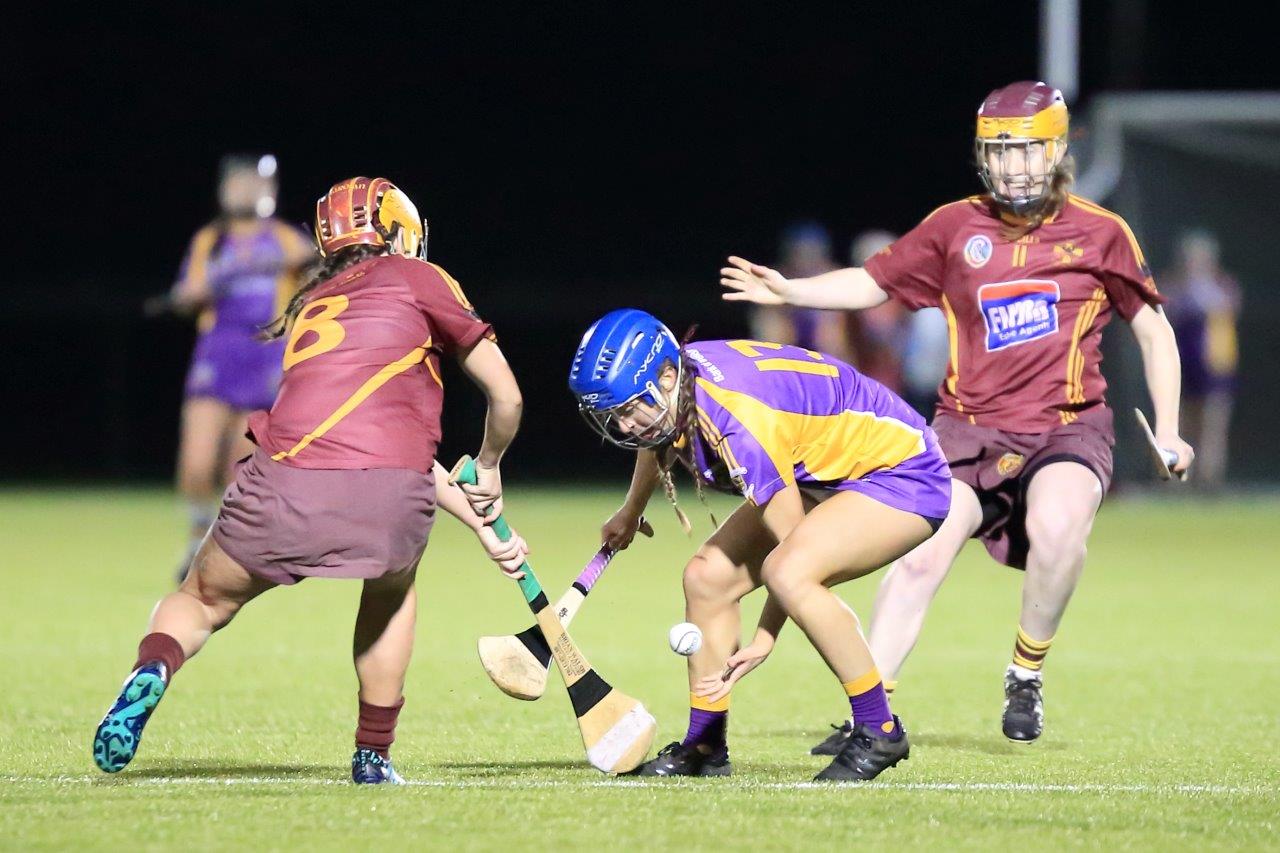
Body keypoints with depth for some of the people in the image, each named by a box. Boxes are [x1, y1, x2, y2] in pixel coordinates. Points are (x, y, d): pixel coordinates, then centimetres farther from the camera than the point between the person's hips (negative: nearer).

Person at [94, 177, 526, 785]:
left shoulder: (306, 308, 32)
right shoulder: (415, 279, 17)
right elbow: (506, 398, 18)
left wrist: (480, 526, 39)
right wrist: (488, 470, 39)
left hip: (285, 493, 2)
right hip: (390, 504, -2)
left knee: (203, 599, 25)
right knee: (393, 584, 33)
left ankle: (152, 670, -7)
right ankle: (374, 754, 30)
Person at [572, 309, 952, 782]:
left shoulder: (741, 425, -34)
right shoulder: (671, 383, -8)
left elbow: (791, 542, -25)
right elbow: (658, 441, 20)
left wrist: (764, 640, -18)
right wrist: (631, 512, 37)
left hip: (901, 472, -10)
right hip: (821, 475, 10)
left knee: (787, 573, -32)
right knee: (707, 576, 3)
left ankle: (879, 733, -20)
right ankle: (704, 748, 14)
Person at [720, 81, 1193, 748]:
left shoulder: (1100, 233, 4)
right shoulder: (955, 227, 7)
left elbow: (1154, 329, 11)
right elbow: (871, 284, 12)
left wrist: (1167, 433, 5)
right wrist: (788, 291, -4)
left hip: (1068, 428, -2)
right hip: (969, 429, 2)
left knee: (1057, 526, -32)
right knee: (921, 555, -18)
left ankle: (1027, 674, -9)